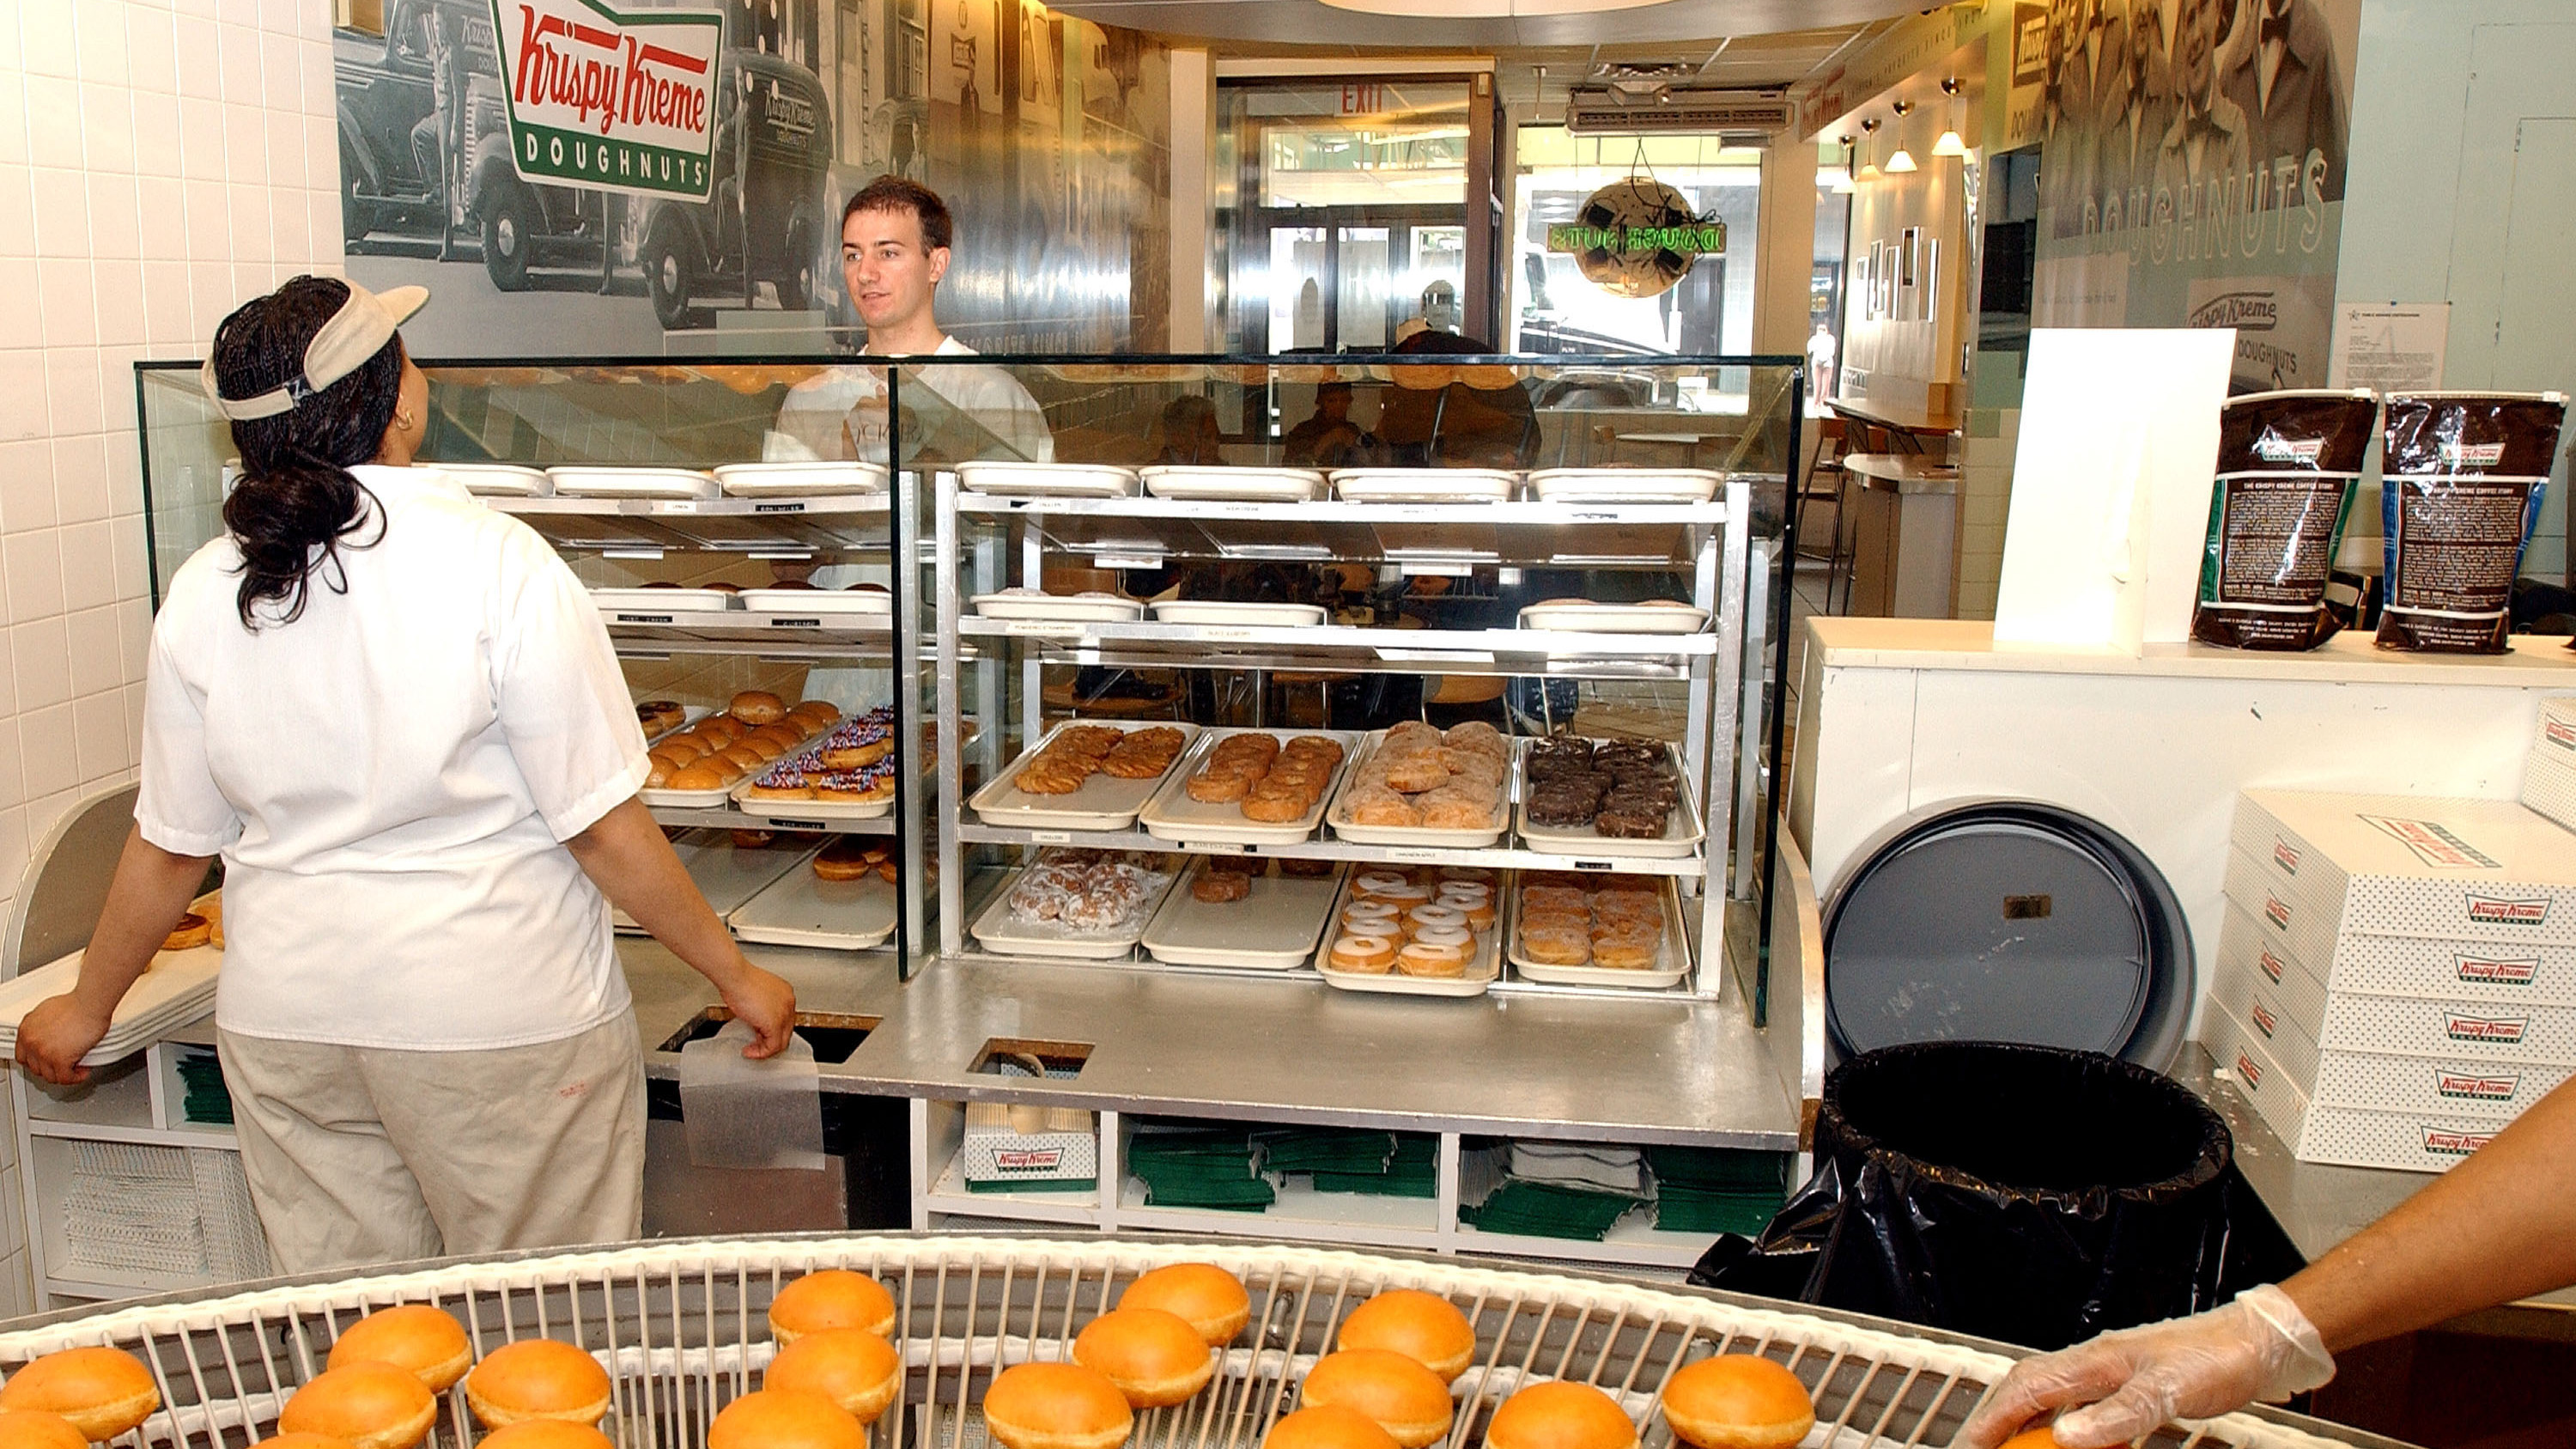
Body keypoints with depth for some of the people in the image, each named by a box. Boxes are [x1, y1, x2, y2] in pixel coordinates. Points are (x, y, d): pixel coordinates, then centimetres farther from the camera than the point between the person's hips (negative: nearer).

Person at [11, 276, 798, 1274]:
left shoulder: (204, 594, -2)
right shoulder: (498, 565, -16)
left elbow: (168, 851, 6)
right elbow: (606, 828, -14)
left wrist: (88, 1007, 23)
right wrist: (736, 976, -3)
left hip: (284, 1023, 5)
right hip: (501, 1018, -4)